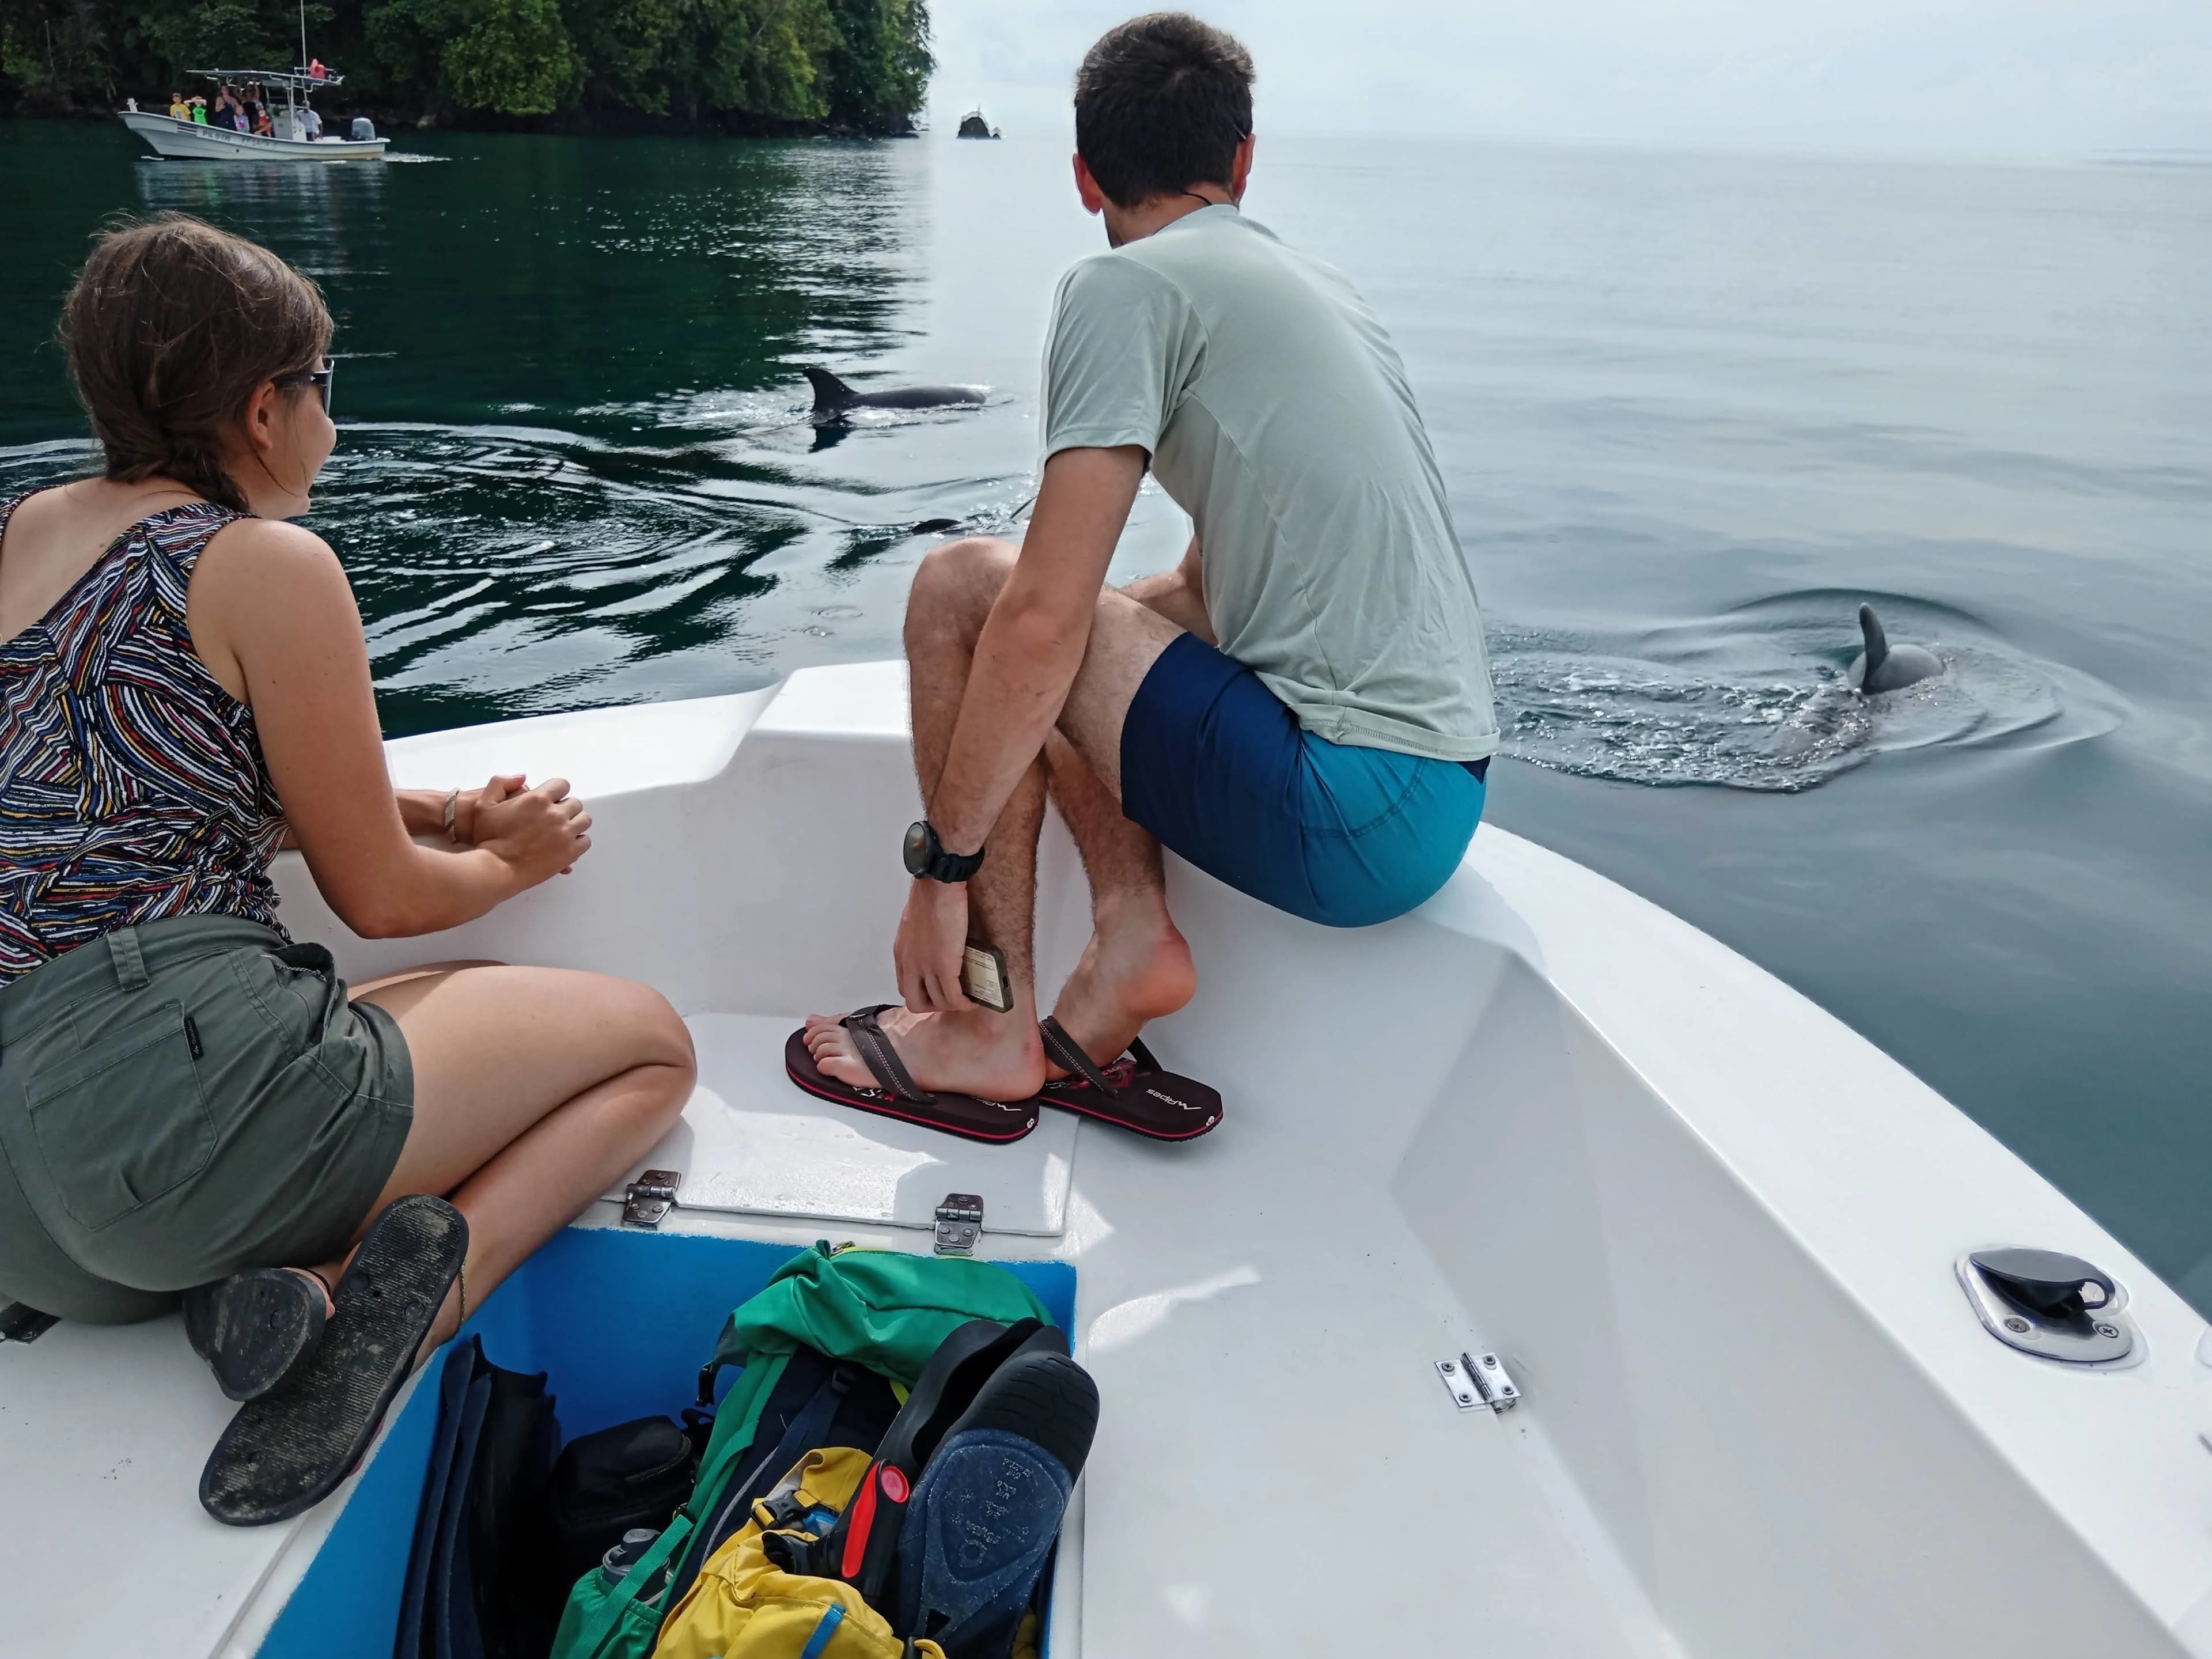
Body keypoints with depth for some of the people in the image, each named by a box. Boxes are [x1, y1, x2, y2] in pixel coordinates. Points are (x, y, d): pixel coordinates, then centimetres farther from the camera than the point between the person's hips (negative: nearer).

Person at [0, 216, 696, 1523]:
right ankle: (410, 1279, -16)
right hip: (168, 1086, -8)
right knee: (649, 1044, 7)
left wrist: (441, 811, 22)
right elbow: (381, 898, -3)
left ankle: (299, 1291, 1)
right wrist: (515, 862, 19)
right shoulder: (270, 565, -8)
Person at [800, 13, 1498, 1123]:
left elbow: (1045, 620, -14)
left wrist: (941, 862, -4)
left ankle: (994, 1027, 1)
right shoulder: (1310, 283, 19)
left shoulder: (1127, 286, -7)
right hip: (1450, 793, 9)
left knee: (961, 586, -2)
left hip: (1352, 814, -9)